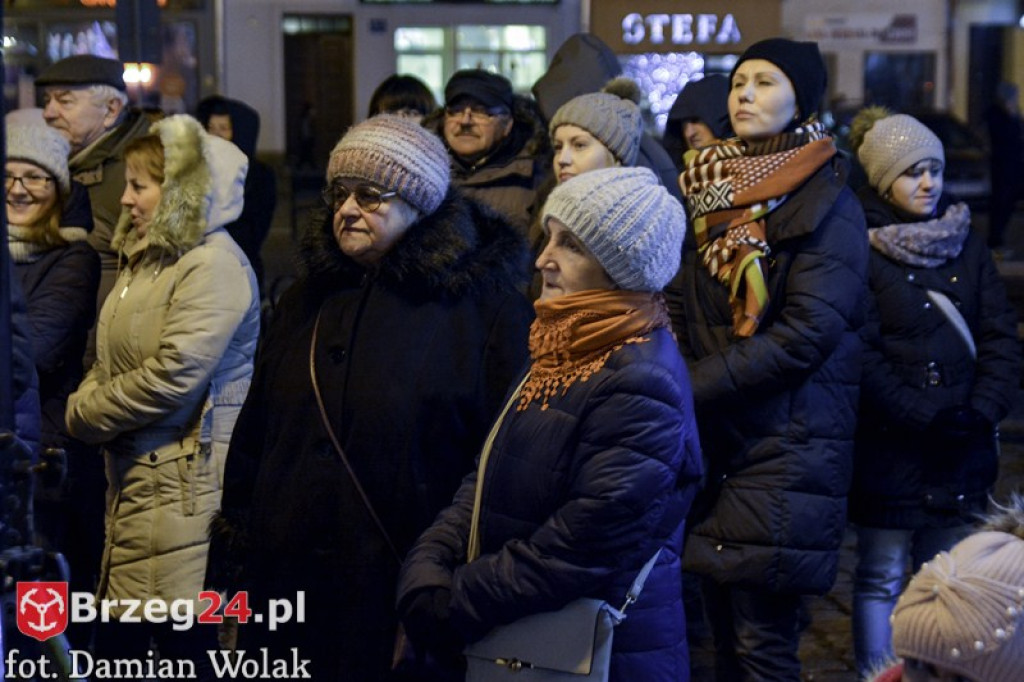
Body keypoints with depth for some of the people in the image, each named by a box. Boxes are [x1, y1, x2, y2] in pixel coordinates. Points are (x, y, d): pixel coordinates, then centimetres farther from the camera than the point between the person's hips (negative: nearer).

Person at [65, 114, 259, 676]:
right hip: (133, 479, 9)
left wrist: (86, 414, -9)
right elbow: (110, 366, 20)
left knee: (189, 644, -3)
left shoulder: (214, 265, -14)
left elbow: (173, 375, -23)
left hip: (185, 485, -9)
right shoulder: (146, 261, 17)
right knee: (113, 644, 12)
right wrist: (86, 403, -3)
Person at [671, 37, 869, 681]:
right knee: (726, 629, 11)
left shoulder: (827, 203, -7)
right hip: (718, 438, 6)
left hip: (787, 446, -6)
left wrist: (694, 386, -17)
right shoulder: (719, 192, 14)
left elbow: (807, 332, -16)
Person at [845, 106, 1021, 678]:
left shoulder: (968, 244, 8)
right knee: (881, 581, 4)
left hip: (962, 453, 4)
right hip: (889, 452, -4)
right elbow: (861, 357, -13)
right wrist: (924, 419, -16)